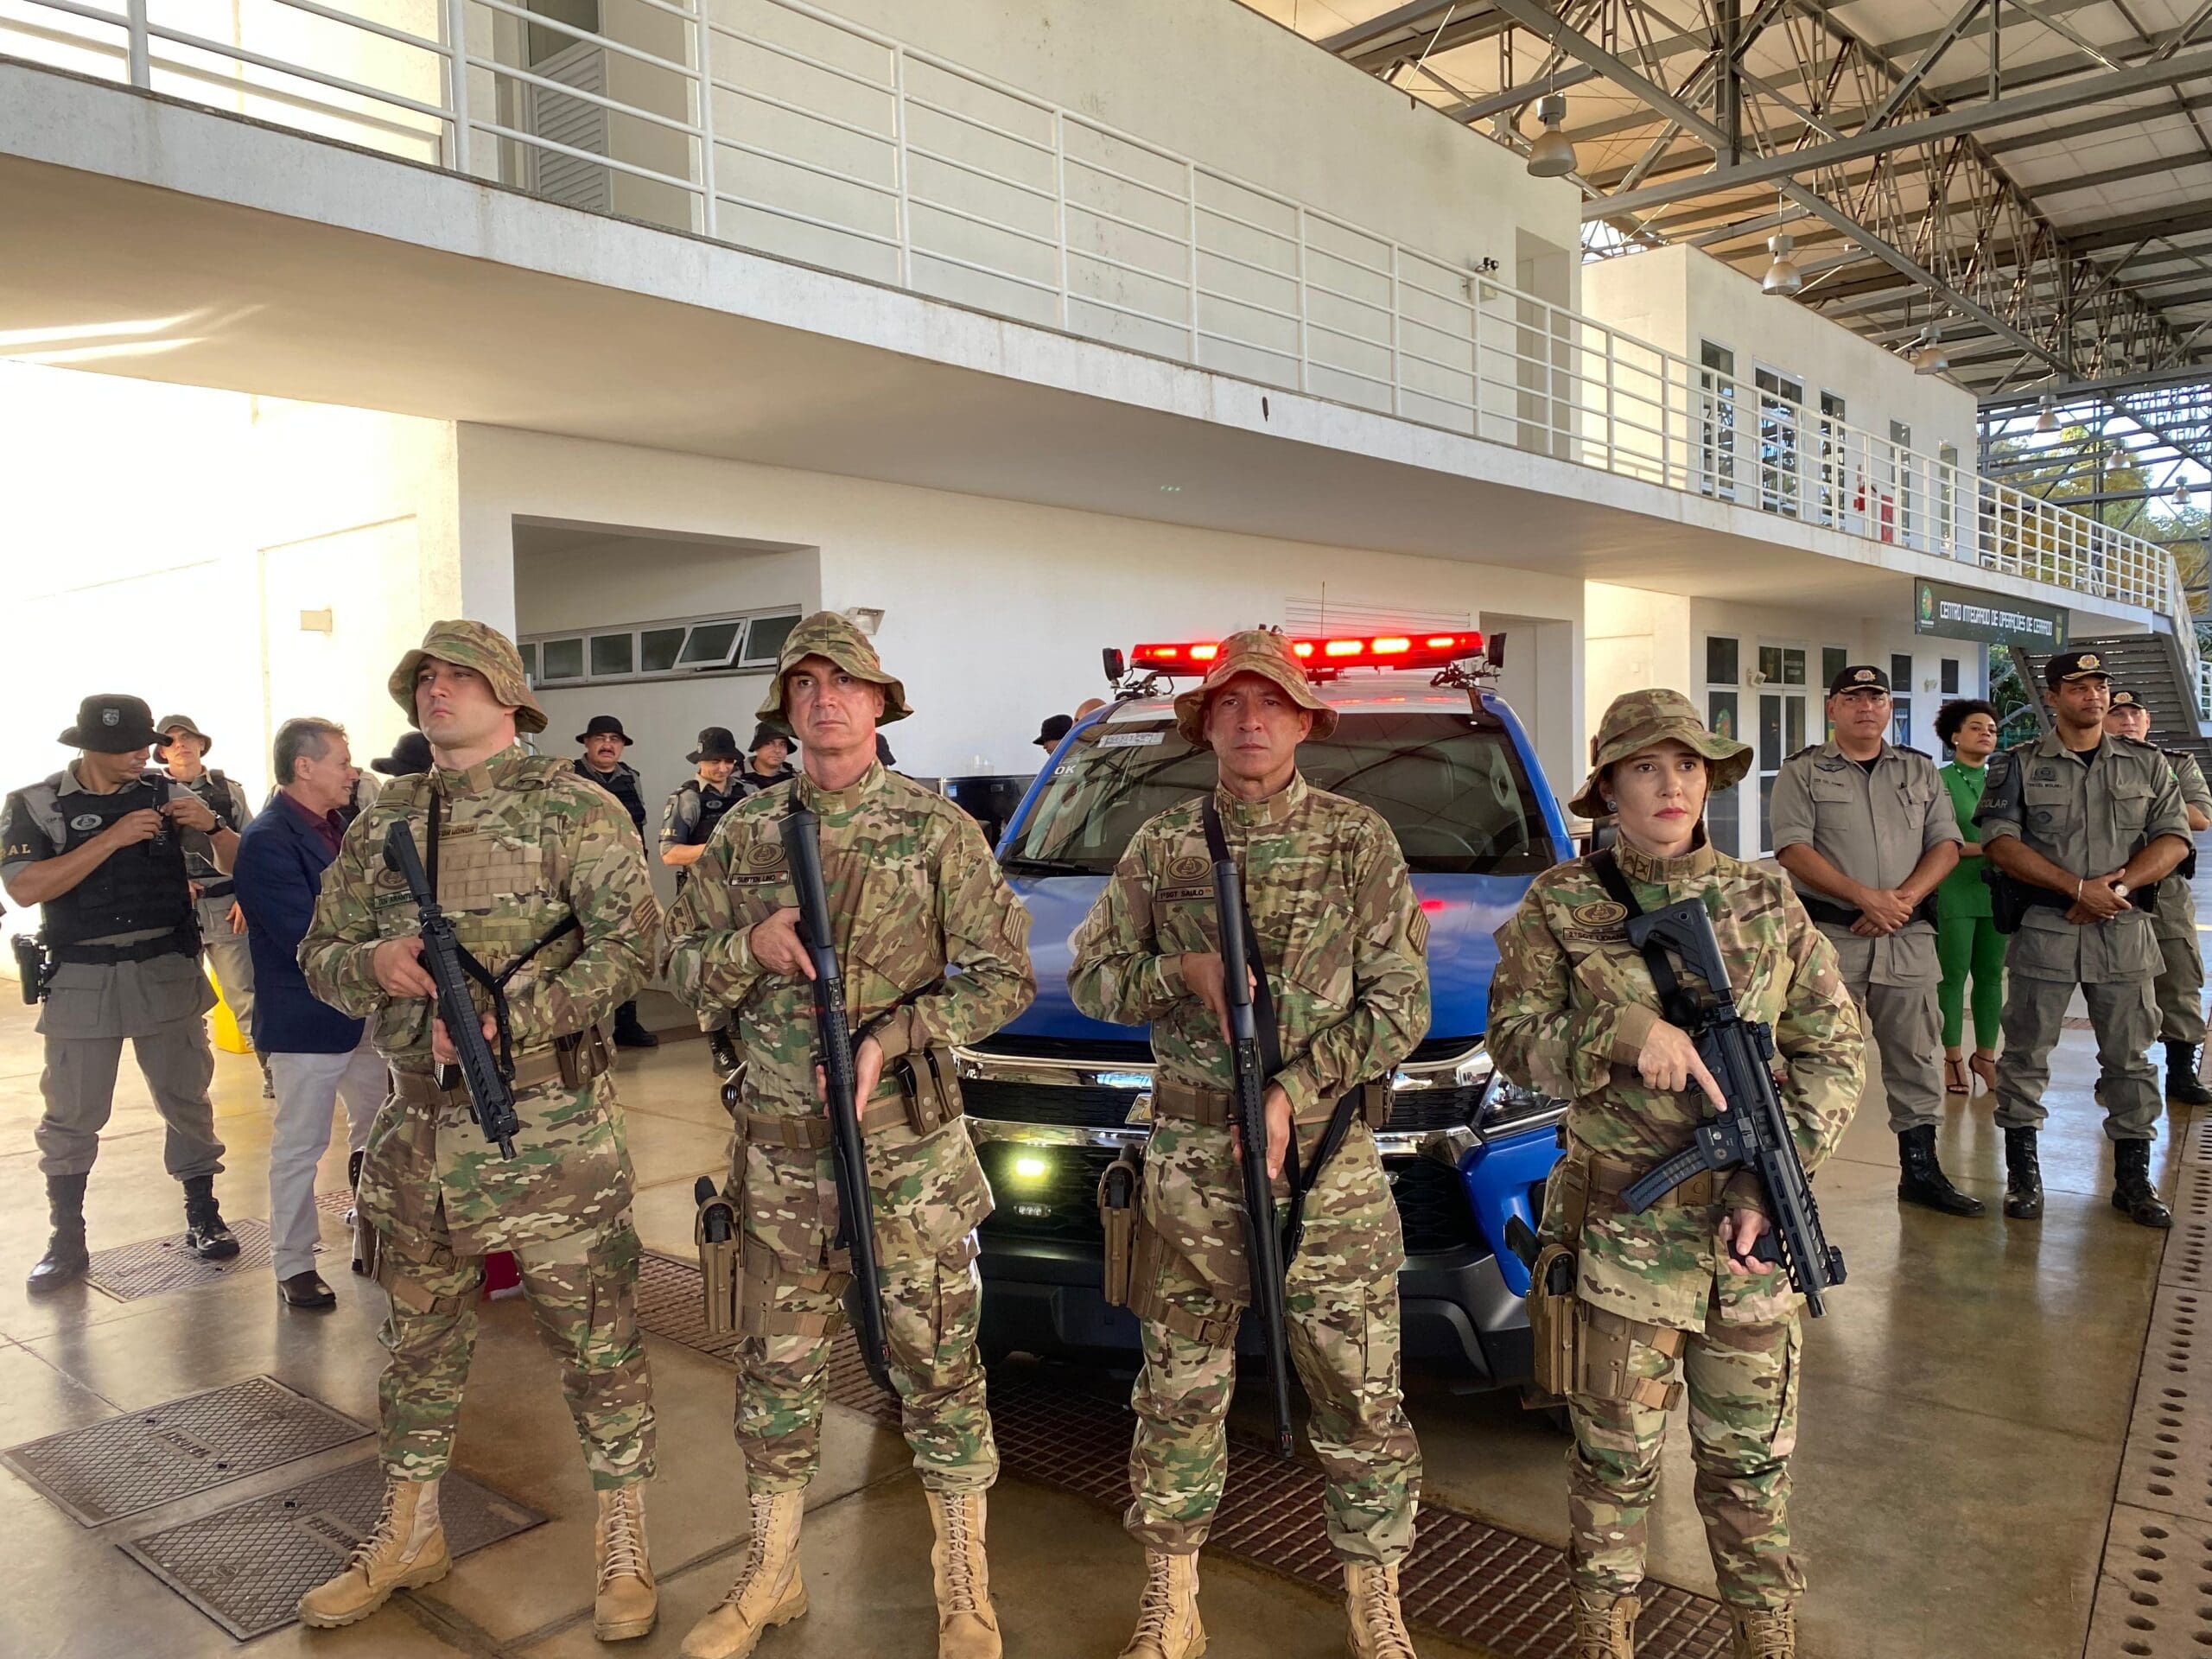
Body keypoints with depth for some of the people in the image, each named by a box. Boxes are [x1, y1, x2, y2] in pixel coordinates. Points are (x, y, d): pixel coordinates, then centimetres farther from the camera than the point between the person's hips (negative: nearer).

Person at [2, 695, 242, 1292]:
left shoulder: (166, 793, 2)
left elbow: (234, 864, 6)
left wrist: (211, 826, -15)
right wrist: (112, 839, -21)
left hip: (167, 972, 1)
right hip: (81, 982, -1)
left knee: (187, 1101, 9)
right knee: (71, 1116, 5)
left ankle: (203, 1218, 22)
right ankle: (67, 1240, 19)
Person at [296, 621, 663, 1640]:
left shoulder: (570, 807, -6)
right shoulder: (382, 821, 12)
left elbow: (630, 942, -16)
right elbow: (320, 954, 14)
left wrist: (508, 1023, -23)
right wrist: (374, 963, -10)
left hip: (551, 1126, -5)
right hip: (418, 1126, 6)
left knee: (595, 1342, 4)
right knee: (419, 1339, 19)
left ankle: (622, 1547, 21)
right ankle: (408, 1536, 37)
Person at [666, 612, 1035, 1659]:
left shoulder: (937, 831, -5)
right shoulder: (746, 833, 5)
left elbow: (1004, 976, -6)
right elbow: (685, 965, 10)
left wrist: (891, 1040, -17)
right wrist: (753, 950, -11)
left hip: (908, 1146, -3)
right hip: (777, 1149, 3)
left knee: (937, 1363, 6)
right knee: (776, 1365, 14)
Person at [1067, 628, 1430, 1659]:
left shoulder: (1358, 842, 0)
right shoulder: (1162, 849, 6)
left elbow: (1397, 1004, -3)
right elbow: (1087, 975, 10)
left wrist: (1294, 1093, -12)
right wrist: (1183, 973, -9)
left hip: (1325, 1156, -1)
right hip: (1190, 1159, 2)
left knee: (1359, 1392, 6)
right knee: (1179, 1388, 10)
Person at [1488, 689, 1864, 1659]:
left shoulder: (1767, 901, 4)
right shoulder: (1561, 906, -1)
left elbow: (1836, 1051, 4)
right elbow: (1514, 1040, -4)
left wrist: (1769, 1180, -7)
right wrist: (1623, 1033, -22)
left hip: (1746, 1227, 2)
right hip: (1616, 1229, -2)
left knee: (1750, 1452, 13)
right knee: (1614, 1452, 9)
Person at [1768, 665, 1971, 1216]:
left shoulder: (1920, 771, 15)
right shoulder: (1802, 772, 2)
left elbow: (1946, 844, 8)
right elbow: (1793, 849, -8)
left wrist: (1903, 898, -10)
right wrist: (1866, 897, -17)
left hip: (1909, 939, 4)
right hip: (1829, 935, -4)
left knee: (1916, 1056, 9)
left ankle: (1920, 1169, 20)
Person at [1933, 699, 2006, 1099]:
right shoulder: (1939, 780, -3)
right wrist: (1980, 848, -19)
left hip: (1997, 890, 5)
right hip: (1955, 892, -5)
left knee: (1991, 974, 9)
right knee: (1954, 975, 0)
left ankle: (1985, 1054, 19)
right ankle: (1953, 1058, 10)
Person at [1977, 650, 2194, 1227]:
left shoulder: (2147, 764, 10)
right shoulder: (2018, 764, 2)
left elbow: (2173, 838, 3)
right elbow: (1999, 841, -8)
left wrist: (2117, 885, -14)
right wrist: (2078, 888, -16)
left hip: (2124, 930, 2)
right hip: (2043, 926, -2)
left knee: (2129, 1058, 7)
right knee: (2026, 1053, 2)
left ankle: (2133, 1178, 18)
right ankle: (2023, 1173, 13)